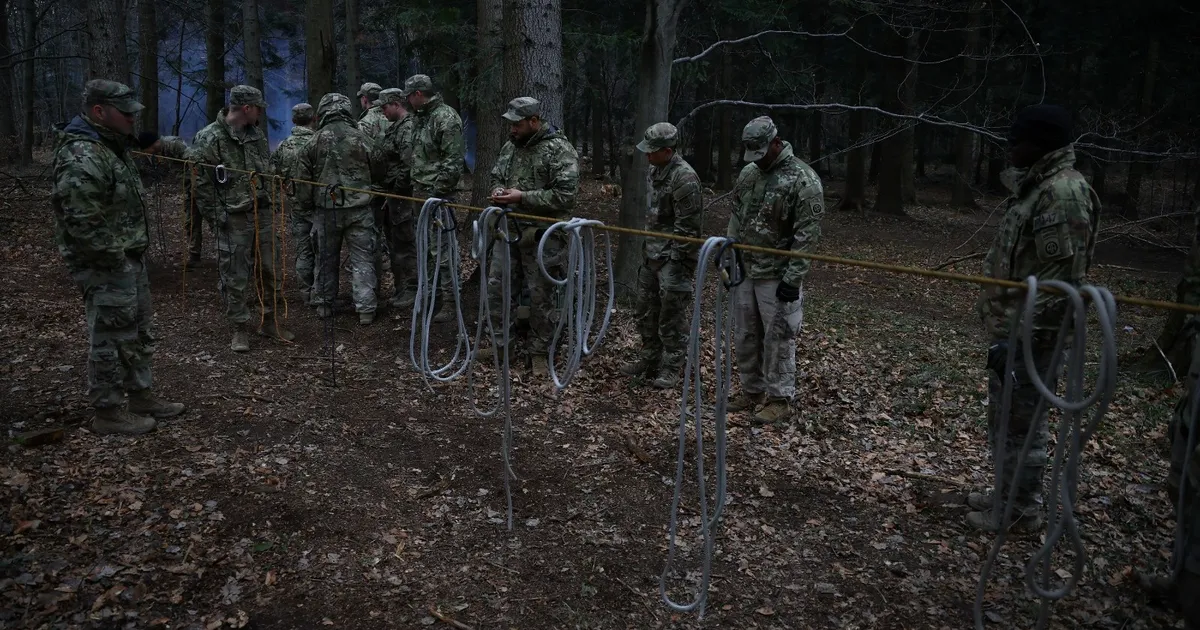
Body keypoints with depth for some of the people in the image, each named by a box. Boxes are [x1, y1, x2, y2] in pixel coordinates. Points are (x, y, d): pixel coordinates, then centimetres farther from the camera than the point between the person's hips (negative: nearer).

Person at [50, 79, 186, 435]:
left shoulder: (113, 146, 13)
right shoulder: (82, 158, -22)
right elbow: (80, 223, -27)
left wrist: (135, 252, 17)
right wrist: (116, 256, -19)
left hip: (129, 259, 10)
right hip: (106, 268, -10)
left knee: (140, 332, 19)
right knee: (111, 338, 0)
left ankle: (140, 395, 32)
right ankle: (108, 412, 13)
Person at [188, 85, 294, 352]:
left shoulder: (257, 134, 10)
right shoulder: (209, 138, -12)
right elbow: (199, 182, -11)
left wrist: (270, 201, 13)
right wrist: (216, 216, -13)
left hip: (263, 213, 6)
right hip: (233, 219, -6)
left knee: (271, 271, 11)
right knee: (235, 277, 1)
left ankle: (268, 321, 26)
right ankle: (240, 329, 13)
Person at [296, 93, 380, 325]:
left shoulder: (315, 141, -1)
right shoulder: (361, 138, -3)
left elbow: (303, 177, 3)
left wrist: (307, 206, 14)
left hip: (327, 208, 1)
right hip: (359, 208, -1)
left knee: (327, 257, 15)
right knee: (363, 259, 2)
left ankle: (324, 304, 23)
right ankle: (365, 309, -1)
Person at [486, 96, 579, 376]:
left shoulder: (559, 150, -13)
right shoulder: (511, 145, 10)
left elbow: (565, 195, -20)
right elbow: (495, 175, 23)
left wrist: (522, 197, -21)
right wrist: (497, 190, -1)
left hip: (542, 236, -7)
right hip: (508, 230, 7)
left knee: (540, 296, 2)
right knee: (495, 287, 12)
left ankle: (540, 353, 16)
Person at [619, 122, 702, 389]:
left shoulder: (684, 178, -20)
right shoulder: (656, 169, 9)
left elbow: (688, 226, -19)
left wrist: (674, 261, -18)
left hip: (673, 257, -9)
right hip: (652, 253, 9)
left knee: (672, 316, 0)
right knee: (646, 311, 17)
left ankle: (671, 369, 11)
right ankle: (650, 359, 30)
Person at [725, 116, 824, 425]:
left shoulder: (803, 179, -14)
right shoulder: (749, 172, 8)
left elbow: (807, 235, -16)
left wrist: (793, 278, -19)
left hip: (776, 276, -7)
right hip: (745, 270, 7)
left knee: (777, 338, 0)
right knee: (745, 335, 14)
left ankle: (780, 399, 12)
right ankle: (752, 390, 28)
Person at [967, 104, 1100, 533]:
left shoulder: (1063, 192, -18)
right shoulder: (1036, 186, 13)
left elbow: (1058, 280, -23)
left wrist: (1016, 337, -23)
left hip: (1028, 335, -10)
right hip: (1010, 326, 10)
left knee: (1021, 422, 2)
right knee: (1004, 418, 19)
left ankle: (1022, 510, 17)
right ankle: (1009, 495, 34)